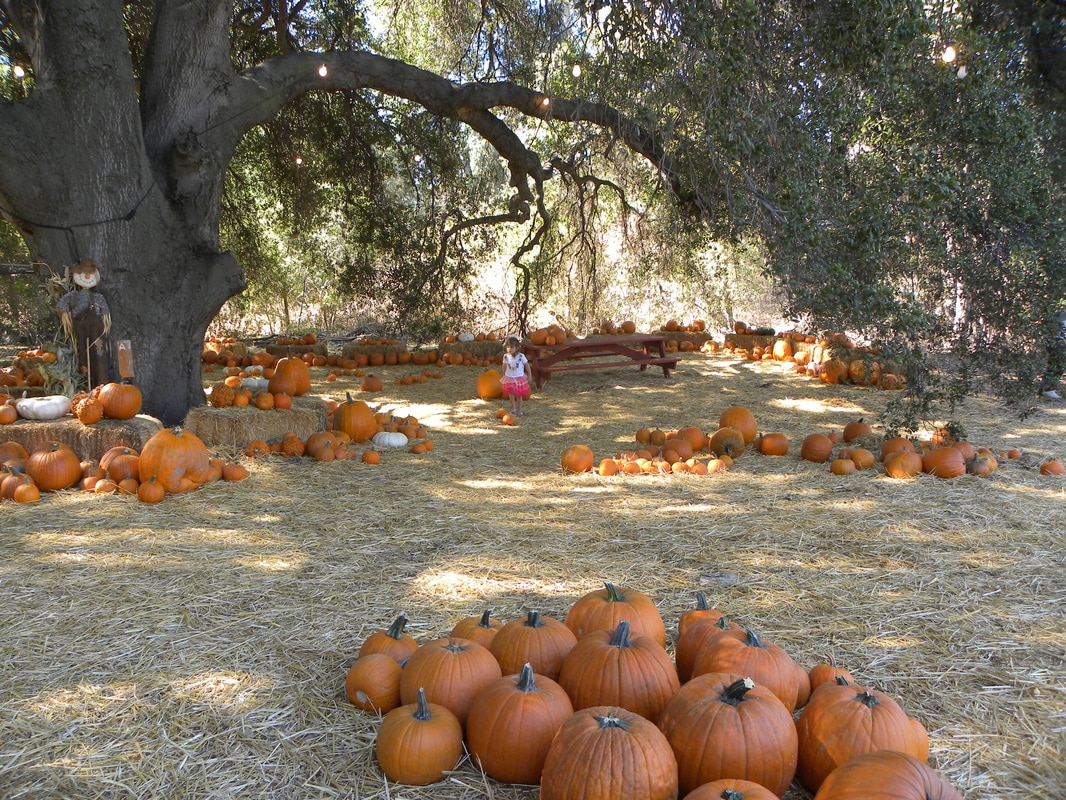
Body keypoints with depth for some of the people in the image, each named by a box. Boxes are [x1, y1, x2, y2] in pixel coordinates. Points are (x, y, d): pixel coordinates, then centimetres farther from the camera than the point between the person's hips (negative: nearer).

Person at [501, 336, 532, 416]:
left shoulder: (521, 356, -17)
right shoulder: (506, 356, -8)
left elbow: (527, 365, -5)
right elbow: (504, 366, 10)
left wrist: (529, 376, 0)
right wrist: (504, 375, 17)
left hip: (519, 378, -2)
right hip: (509, 378, 2)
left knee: (519, 395, 7)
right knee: (511, 394, 2)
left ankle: (519, 411, 19)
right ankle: (513, 409, 18)